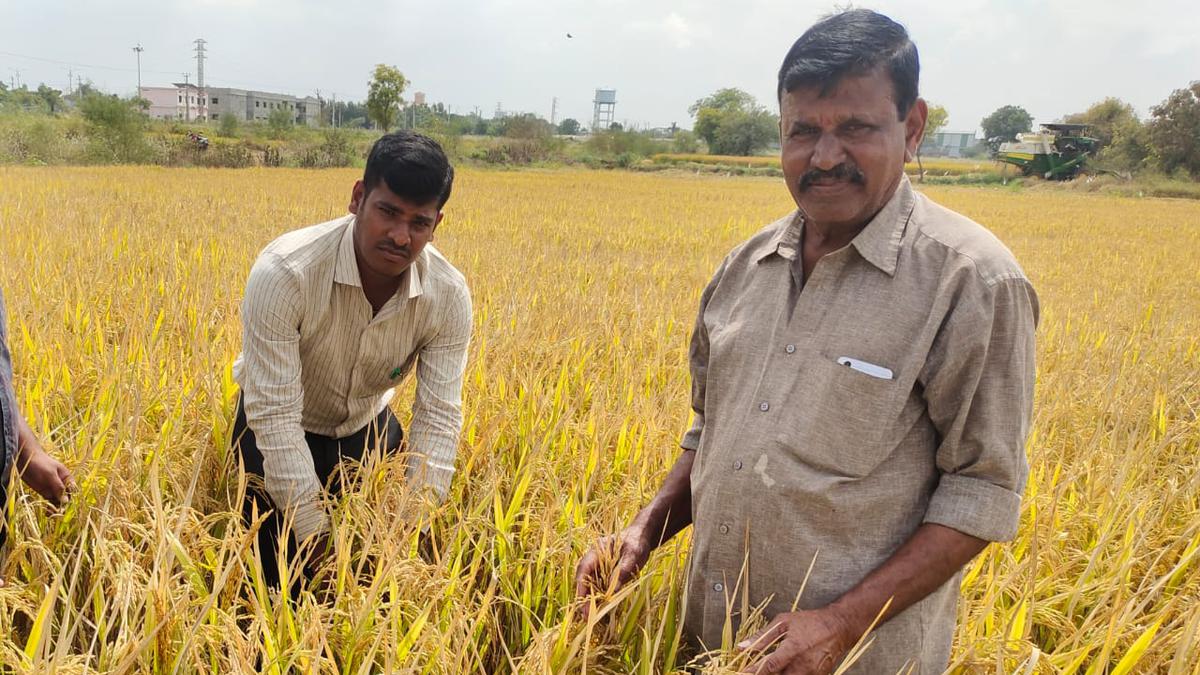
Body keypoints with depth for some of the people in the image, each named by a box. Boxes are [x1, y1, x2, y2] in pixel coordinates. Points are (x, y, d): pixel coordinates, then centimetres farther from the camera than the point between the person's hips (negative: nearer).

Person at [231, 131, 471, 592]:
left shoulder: (449, 294, -25)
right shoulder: (284, 272, -36)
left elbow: (439, 417, -23)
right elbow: (274, 414, -33)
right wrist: (315, 533, -31)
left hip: (366, 428, 3)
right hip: (279, 435, -3)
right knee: (286, 580, -2)